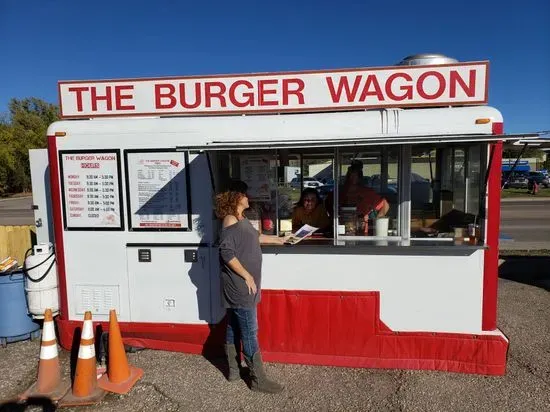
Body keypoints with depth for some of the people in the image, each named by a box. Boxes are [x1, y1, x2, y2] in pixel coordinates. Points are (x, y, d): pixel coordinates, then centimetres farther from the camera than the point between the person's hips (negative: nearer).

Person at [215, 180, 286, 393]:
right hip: (239, 287, -10)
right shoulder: (231, 221, -17)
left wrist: (279, 240, 31)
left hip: (239, 287, 10)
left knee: (234, 329, 17)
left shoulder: (241, 220, 12)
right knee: (249, 333, -3)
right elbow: (227, 253, -24)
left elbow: (255, 236, 27)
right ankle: (258, 379, 7)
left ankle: (234, 370, 29)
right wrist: (247, 276, -20)